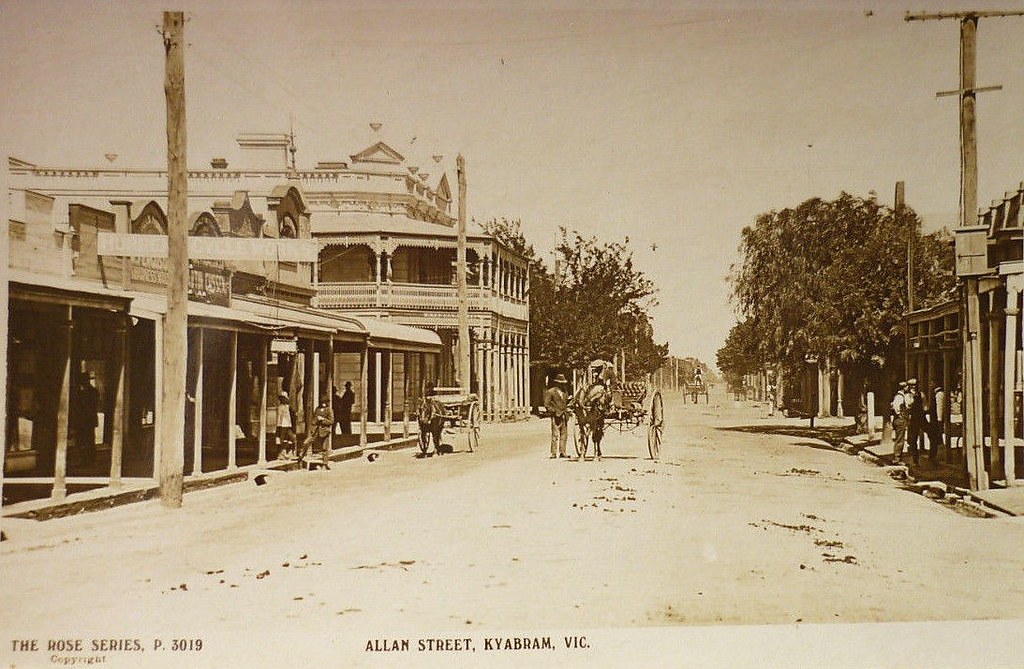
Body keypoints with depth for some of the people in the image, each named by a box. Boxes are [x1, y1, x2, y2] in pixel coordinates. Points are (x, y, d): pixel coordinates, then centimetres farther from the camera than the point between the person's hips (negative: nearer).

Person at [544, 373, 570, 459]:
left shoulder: (564, 392, 15)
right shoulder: (551, 392, -5)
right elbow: (546, 404, -7)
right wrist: (554, 411, -15)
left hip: (564, 416, 7)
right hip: (556, 416, -7)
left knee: (564, 434, 8)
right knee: (555, 435, -7)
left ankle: (562, 452, 15)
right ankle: (554, 453, -4)